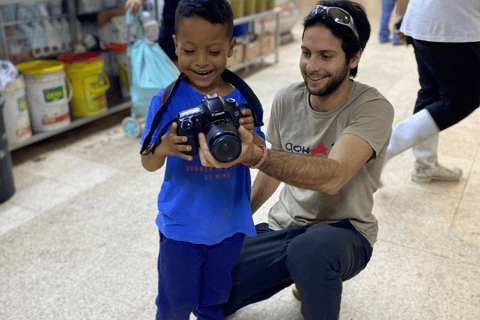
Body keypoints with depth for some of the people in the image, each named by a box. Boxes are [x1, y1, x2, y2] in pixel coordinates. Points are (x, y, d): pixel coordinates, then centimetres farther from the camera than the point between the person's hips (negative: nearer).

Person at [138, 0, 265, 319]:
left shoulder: (242, 100, -7)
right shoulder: (167, 100, -13)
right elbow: (149, 164, -10)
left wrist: (248, 135, -29)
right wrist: (164, 148, -33)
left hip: (229, 224, 2)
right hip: (181, 223, -2)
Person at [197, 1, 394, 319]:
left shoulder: (374, 108, -19)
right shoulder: (287, 100, -3)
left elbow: (332, 177, -37)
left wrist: (255, 156, -52)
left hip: (344, 230, -5)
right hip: (284, 226, 6)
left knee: (309, 251, -41)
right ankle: (307, 274, 19)